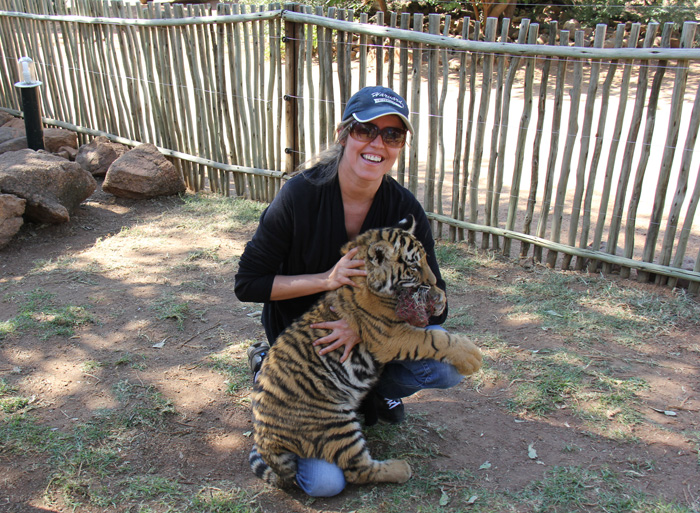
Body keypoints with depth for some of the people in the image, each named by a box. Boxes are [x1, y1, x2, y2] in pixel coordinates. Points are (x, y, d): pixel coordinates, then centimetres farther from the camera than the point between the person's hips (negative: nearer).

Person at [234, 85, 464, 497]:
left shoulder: (404, 208, -14)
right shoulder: (301, 195, -22)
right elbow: (248, 284, -16)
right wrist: (326, 279, -28)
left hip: (373, 336, 3)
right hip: (301, 342, -2)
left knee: (449, 364, -24)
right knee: (324, 482, -10)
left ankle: (373, 392, 9)